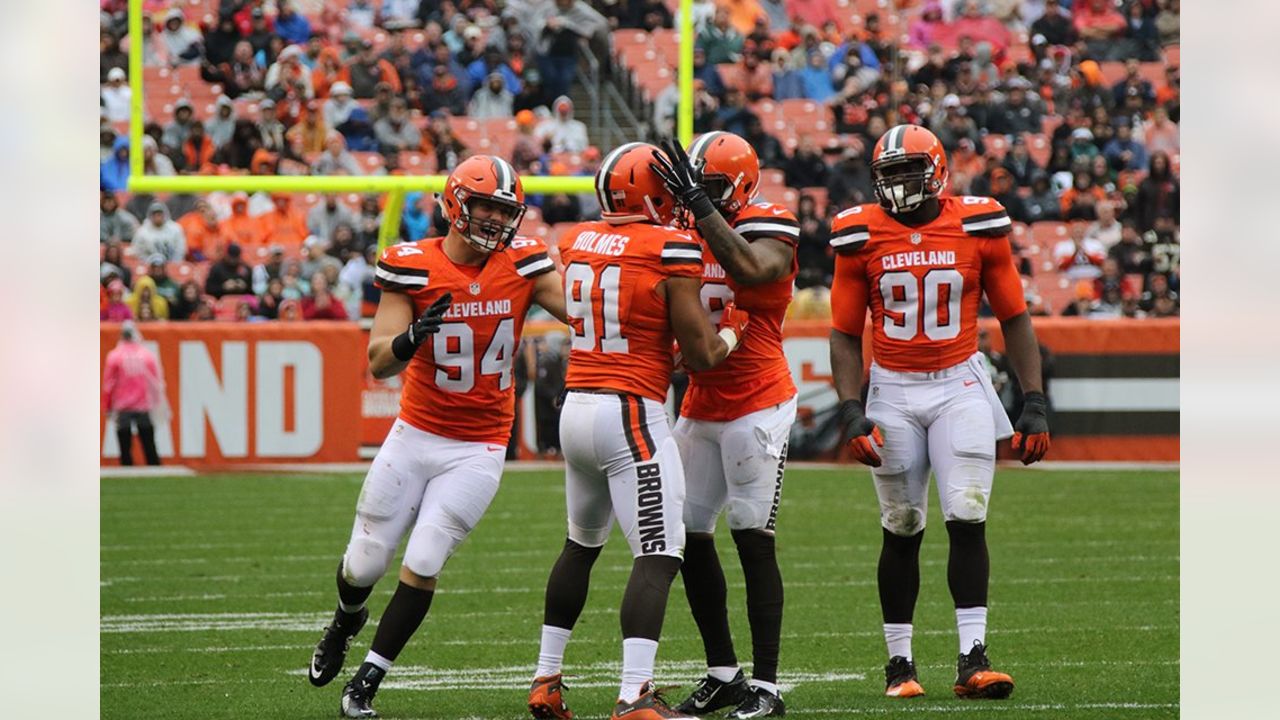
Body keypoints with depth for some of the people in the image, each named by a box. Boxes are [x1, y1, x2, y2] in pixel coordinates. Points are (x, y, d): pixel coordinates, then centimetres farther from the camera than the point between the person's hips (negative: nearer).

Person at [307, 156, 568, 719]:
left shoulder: (523, 265, -6)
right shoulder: (413, 268, -11)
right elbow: (378, 363, -17)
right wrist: (411, 338, -37)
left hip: (478, 450, 0)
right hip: (416, 435, 0)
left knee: (423, 562, -10)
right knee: (365, 561, 7)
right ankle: (346, 622, 43)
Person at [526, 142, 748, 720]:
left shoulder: (578, 242, 7)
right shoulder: (672, 250, -11)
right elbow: (700, 356, -9)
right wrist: (732, 331, 12)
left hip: (576, 407, 7)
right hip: (631, 414, -7)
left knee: (581, 546, 24)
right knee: (658, 556, -7)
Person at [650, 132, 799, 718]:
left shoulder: (769, 232, -10)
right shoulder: (687, 236, 10)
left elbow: (751, 270, -33)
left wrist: (700, 204, -34)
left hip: (756, 407, -7)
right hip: (700, 407, 7)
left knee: (753, 538, -9)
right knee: (689, 537, 7)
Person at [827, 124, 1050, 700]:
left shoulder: (979, 227, -3)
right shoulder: (862, 236, -1)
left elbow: (1014, 318, 5)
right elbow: (845, 334, 4)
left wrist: (1034, 404, 1)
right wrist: (851, 411, -7)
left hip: (961, 387, -1)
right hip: (893, 392, 1)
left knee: (967, 521, -10)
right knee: (901, 532, 4)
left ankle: (973, 660, -8)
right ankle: (899, 662, 12)